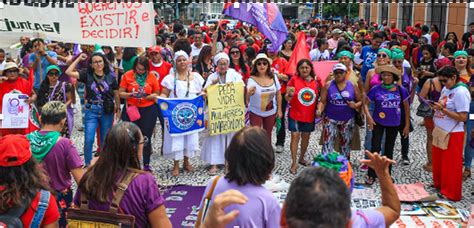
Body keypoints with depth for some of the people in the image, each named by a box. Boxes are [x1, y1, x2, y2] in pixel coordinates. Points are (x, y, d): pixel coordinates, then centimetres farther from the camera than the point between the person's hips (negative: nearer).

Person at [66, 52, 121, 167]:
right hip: (91, 111, -1)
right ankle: (88, 164, 9)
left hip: (107, 111, 1)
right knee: (89, 139, -6)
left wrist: (118, 108, 11)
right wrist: (79, 58, -6)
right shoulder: (87, 75, -1)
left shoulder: (111, 77, 1)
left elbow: (116, 94, 9)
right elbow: (69, 72, -10)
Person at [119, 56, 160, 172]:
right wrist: (131, 94, -19)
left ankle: (146, 164, 15)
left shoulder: (152, 76, 1)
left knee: (146, 137, 3)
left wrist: (149, 96, -16)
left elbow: (157, 94, 4)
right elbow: (121, 93, -1)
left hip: (148, 110, 0)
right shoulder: (127, 75, -1)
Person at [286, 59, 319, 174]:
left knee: (306, 137, 16)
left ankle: (302, 158, 35)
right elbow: (287, 99, -7)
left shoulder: (315, 81, 0)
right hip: (295, 114, -4)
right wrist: (290, 94, -28)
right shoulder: (294, 80, -9)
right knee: (295, 137, -6)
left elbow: (317, 98, 13)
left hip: (310, 115, 4)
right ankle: (294, 163, 2)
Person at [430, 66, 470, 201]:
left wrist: (442, 109, -23)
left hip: (452, 134, -8)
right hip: (439, 131, 8)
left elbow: (463, 117, -21)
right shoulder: (445, 89, 7)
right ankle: (439, 185, 37)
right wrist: (435, 107, -4)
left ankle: (451, 194, 17)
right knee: (438, 161, 19)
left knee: (451, 165, 4)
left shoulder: (461, 92, -19)